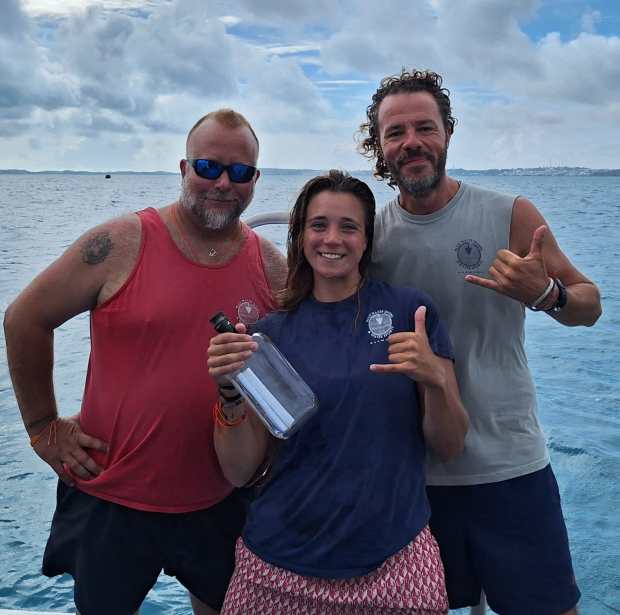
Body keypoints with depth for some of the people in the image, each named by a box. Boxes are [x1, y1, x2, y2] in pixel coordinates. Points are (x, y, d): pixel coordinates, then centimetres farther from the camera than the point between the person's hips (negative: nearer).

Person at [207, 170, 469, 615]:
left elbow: (450, 445, -3)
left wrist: (435, 378, -22)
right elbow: (240, 471, -2)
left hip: (394, 561, -1)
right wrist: (231, 393, -18)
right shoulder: (272, 333, 0)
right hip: (282, 561, 2)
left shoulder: (409, 310, -3)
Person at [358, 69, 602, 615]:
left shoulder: (511, 215, -6)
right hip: (411, 470, 2)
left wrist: (544, 293, -23)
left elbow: (590, 305, -1)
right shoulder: (368, 234, -1)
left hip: (511, 466, -1)